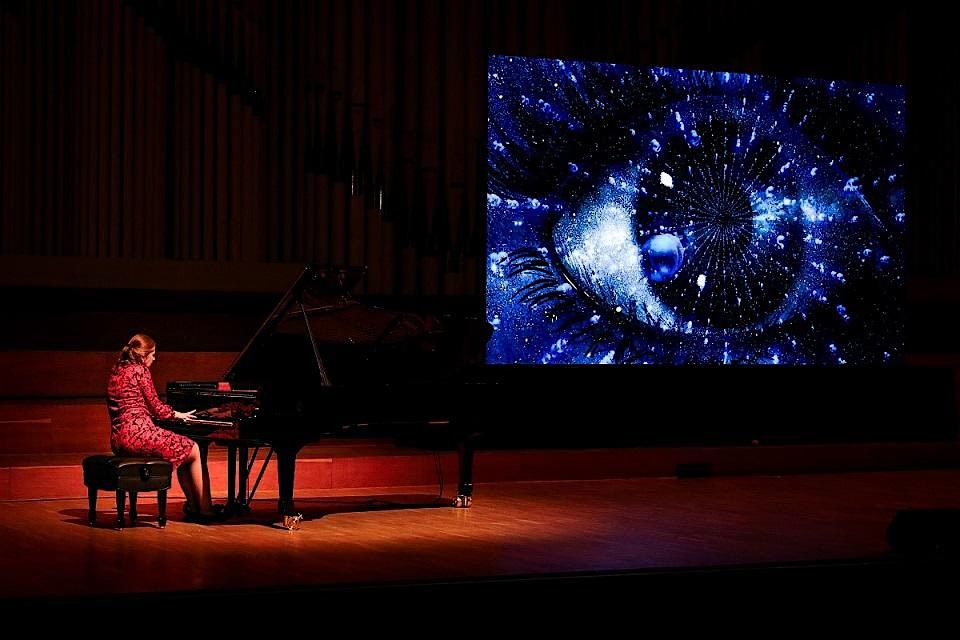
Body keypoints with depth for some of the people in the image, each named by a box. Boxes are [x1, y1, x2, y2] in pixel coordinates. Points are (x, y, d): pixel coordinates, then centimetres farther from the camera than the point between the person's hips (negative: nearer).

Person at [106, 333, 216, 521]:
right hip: (137, 434, -9)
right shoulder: (140, 370, -8)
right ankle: (204, 509, 5)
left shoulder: (117, 370, 17)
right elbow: (156, 408, -6)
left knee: (183, 452, 22)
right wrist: (177, 414, 15)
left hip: (119, 438, 9)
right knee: (193, 451, 2)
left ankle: (193, 506, 20)